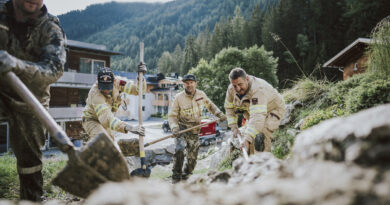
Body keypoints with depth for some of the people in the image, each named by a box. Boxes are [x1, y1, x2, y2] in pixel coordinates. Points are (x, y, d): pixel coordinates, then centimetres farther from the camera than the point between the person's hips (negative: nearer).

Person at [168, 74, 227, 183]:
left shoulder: (201, 95, 0)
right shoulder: (178, 97, -9)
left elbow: (210, 105, 18)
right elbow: (172, 115, -5)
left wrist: (219, 113, 4)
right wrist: (174, 128, -21)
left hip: (195, 131, 3)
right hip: (182, 129, -3)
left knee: (192, 157, 5)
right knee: (179, 150, -25)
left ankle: (186, 176, 26)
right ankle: (176, 175, -7)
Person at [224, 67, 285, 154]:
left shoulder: (258, 90, -41)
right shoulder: (231, 89, -19)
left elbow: (258, 117, -51)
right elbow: (229, 108, -2)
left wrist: (247, 139, -59)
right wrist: (234, 127, -13)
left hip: (273, 109, -7)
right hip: (253, 111, 7)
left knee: (261, 136, -27)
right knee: (247, 134, 3)